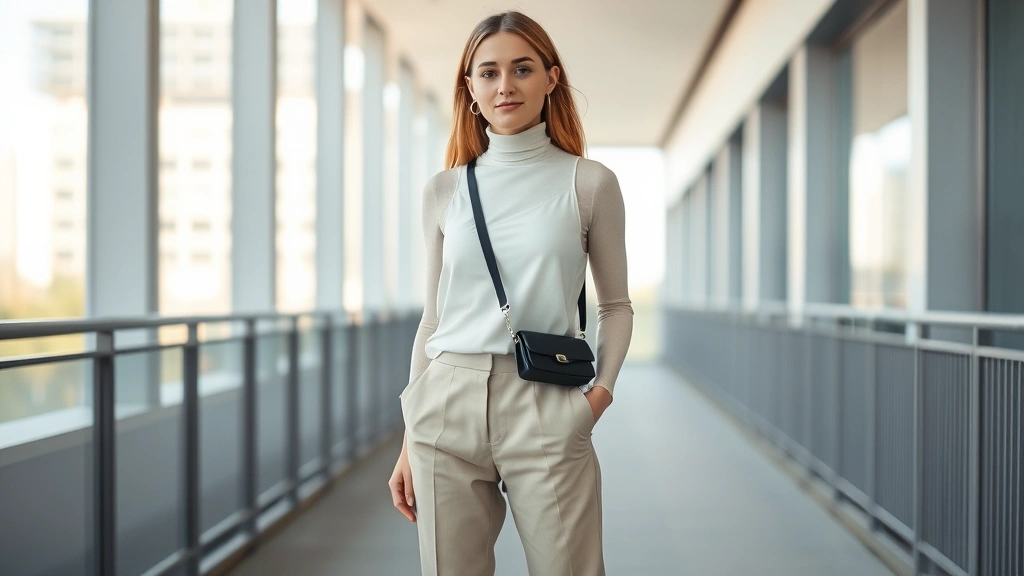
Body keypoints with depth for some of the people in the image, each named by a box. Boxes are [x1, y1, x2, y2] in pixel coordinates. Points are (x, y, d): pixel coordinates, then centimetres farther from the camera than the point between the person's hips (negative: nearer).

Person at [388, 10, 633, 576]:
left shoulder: (590, 183, 3)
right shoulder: (443, 191, 10)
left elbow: (614, 304, 9)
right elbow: (433, 316, 14)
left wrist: (602, 390, -8)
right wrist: (408, 443, 12)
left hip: (545, 410, -2)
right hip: (449, 404, 2)